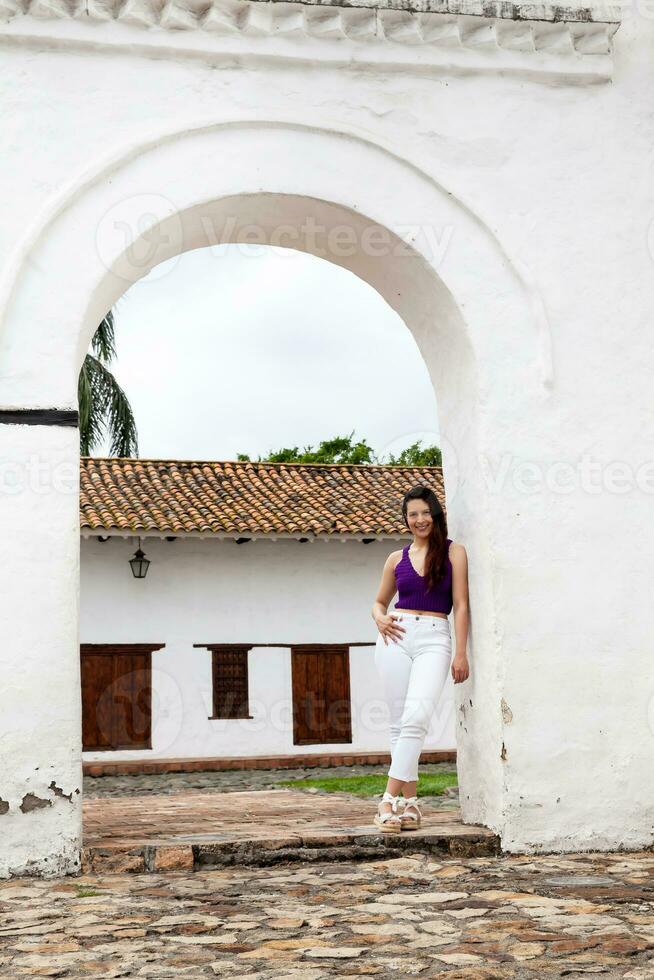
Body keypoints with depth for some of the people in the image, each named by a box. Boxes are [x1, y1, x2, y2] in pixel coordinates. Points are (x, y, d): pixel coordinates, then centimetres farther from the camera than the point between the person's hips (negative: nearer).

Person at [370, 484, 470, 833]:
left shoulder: (454, 552, 6)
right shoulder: (397, 558, 14)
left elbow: (461, 605, 2)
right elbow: (379, 602, 24)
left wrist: (461, 653, -5)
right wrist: (380, 618, 1)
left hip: (435, 638, -3)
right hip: (397, 636, 3)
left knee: (417, 718, -18)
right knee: (400, 721, 0)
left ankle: (390, 800, -18)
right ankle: (410, 801, 6)